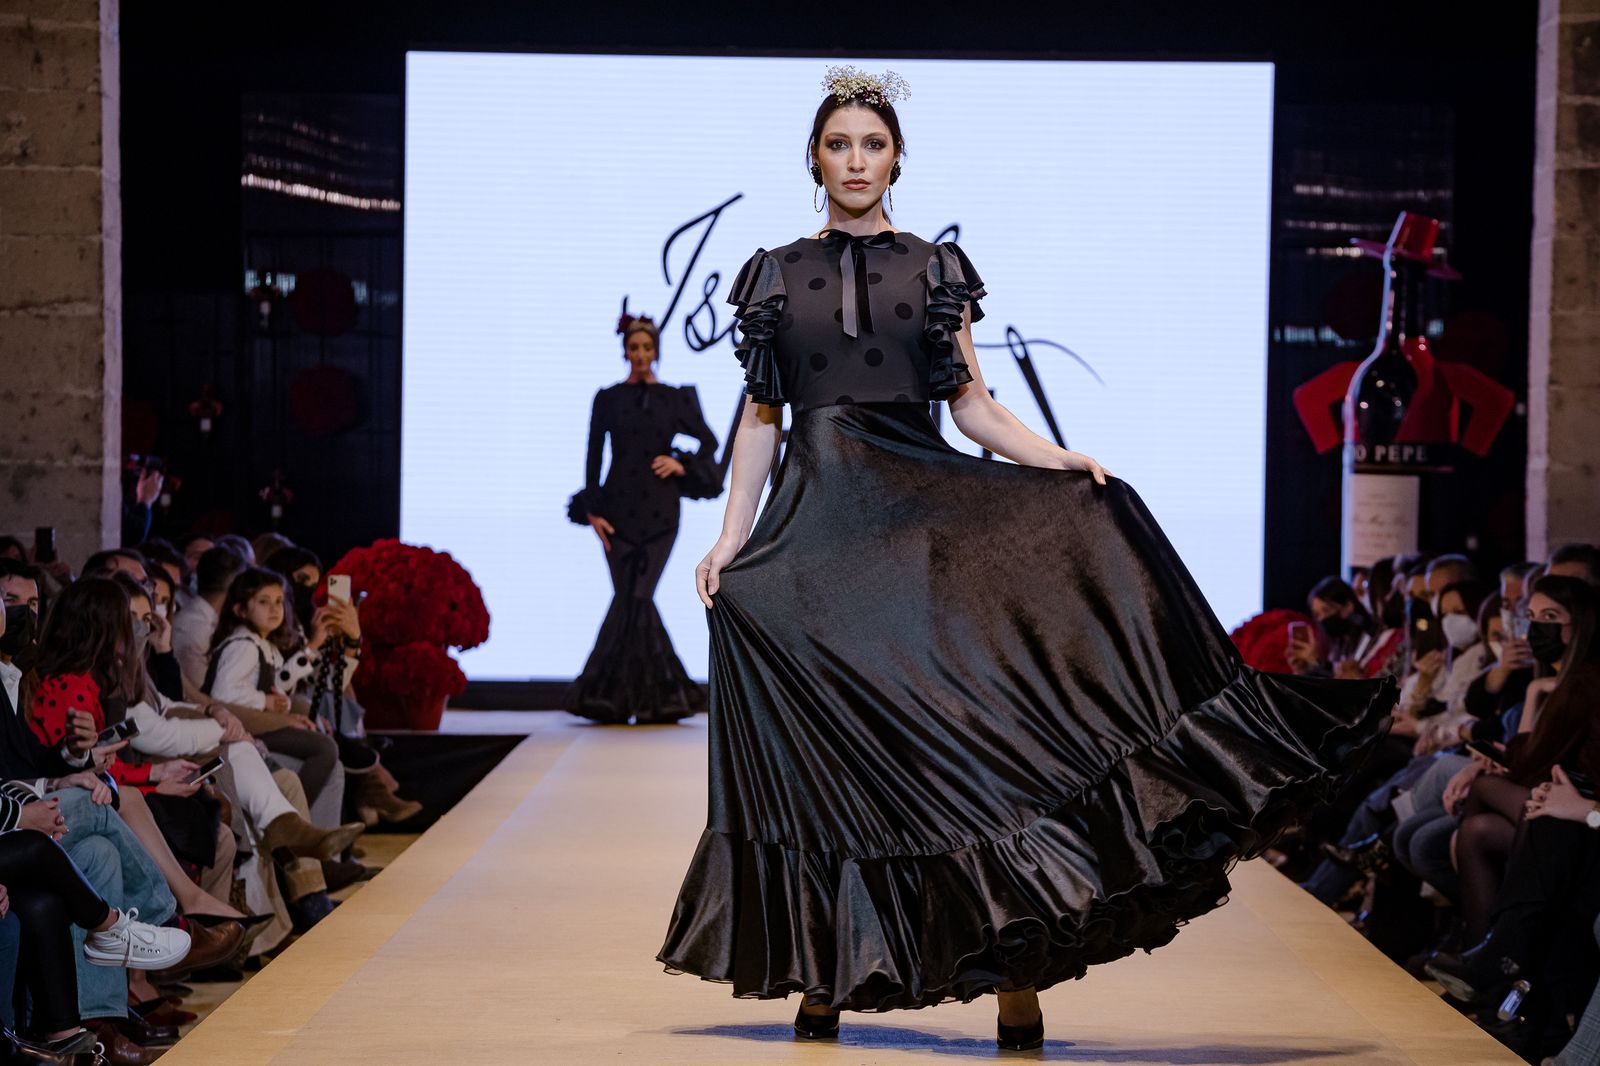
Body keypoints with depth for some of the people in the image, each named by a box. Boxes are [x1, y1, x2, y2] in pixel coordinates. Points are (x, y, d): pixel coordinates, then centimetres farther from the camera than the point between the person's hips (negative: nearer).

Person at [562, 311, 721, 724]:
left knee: (635, 597, -9)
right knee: (634, 599, -3)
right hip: (618, 509, 0)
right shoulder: (607, 399, 5)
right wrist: (591, 510, -4)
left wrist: (683, 465, -4)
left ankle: (608, 694, -2)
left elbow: (710, 441, 14)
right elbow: (593, 457, 4)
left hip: (659, 511, 0)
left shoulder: (674, 398, 6)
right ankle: (662, 691, 9)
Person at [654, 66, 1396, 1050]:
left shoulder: (937, 268, 9)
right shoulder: (777, 275, 10)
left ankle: (1015, 974, -12)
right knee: (822, 755, -1)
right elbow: (760, 417, 10)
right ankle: (825, 973, 11)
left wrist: (1059, 461, -8)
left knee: (973, 713, -12)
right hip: (817, 521, 1)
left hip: (923, 507, -1)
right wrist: (733, 535, 2)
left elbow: (971, 402, 7)